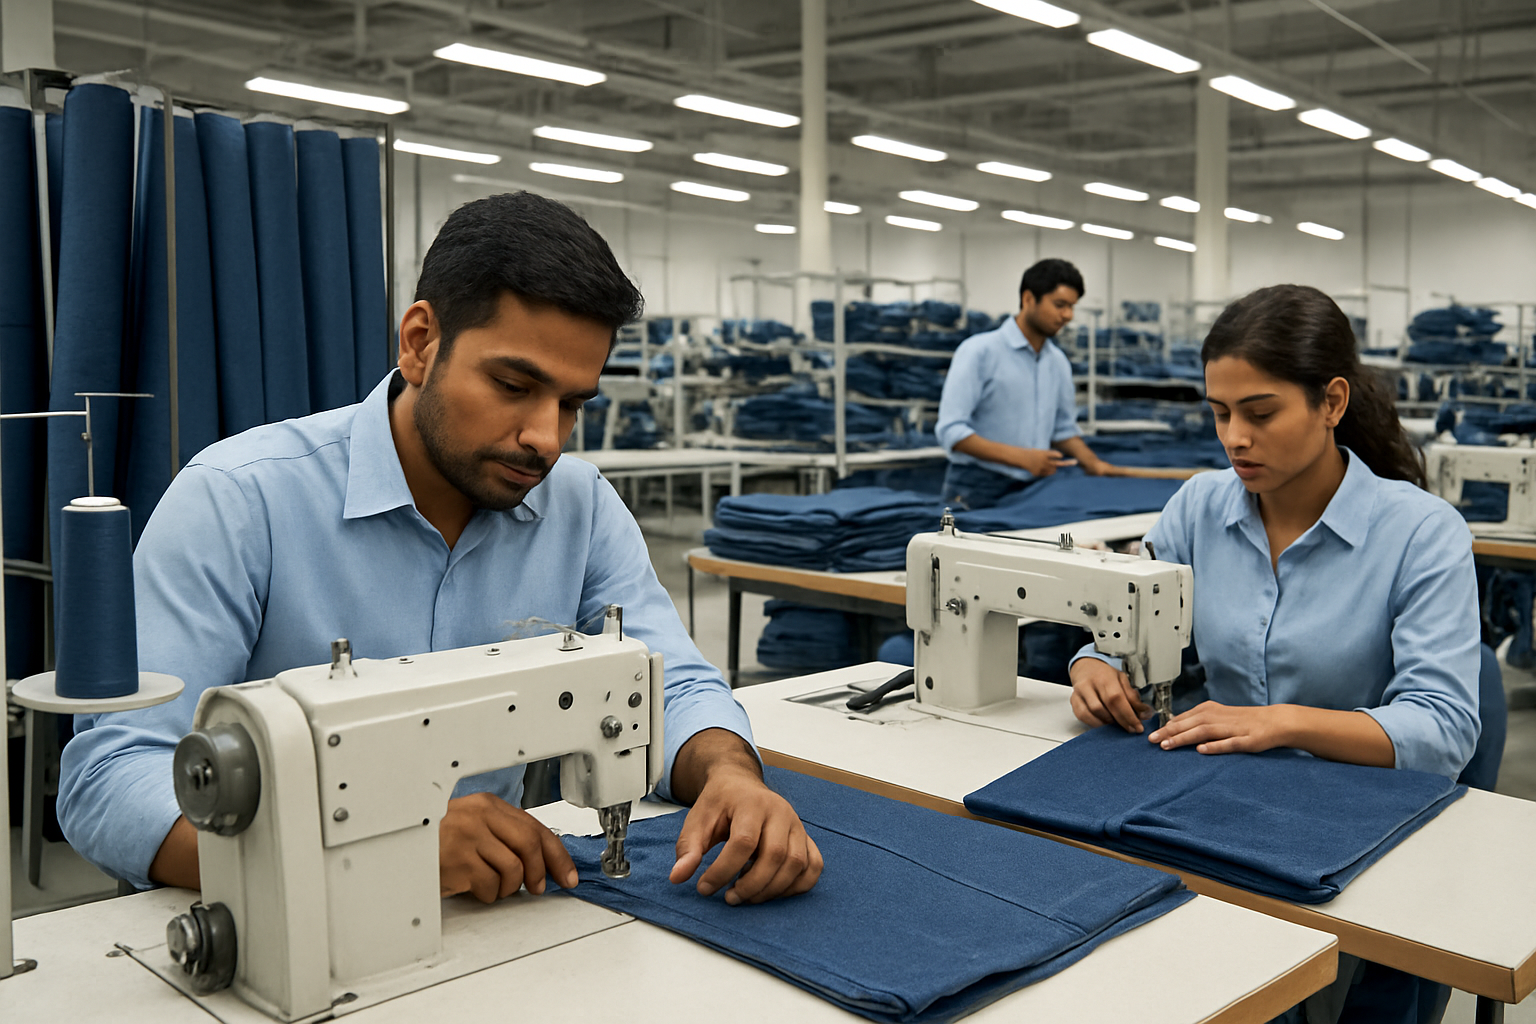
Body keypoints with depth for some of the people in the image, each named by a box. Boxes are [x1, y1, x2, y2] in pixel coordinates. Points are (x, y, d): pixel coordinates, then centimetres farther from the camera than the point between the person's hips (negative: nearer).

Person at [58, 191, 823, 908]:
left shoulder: (580, 505, 1)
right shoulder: (238, 500, -14)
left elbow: (675, 684, 5)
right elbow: (104, 782, -19)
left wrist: (729, 776, -20)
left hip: (493, 912, 2)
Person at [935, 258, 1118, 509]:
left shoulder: (1058, 362, 11)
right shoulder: (979, 351, -10)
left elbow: (1064, 429, 22)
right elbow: (951, 430, -17)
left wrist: (1093, 464, 2)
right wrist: (1021, 457, -24)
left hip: (1033, 491, 6)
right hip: (979, 492, -6)